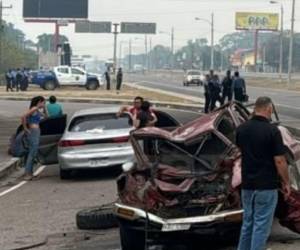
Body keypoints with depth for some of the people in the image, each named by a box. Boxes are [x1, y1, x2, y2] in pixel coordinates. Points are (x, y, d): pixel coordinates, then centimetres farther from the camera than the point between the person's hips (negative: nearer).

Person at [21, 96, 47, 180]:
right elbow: (24, 117, -24)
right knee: (32, 153, -9)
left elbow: (45, 116, 31)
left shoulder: (37, 110, 16)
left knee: (33, 153, 15)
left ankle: (30, 173, 21)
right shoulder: (34, 108, -12)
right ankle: (27, 174, -9)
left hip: (36, 132, 10)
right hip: (33, 132, -10)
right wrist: (25, 128, -17)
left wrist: (44, 108, 16)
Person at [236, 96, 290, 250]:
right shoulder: (272, 130, -16)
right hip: (266, 186, -6)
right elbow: (279, 161, -15)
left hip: (247, 184, 6)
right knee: (261, 225, 0)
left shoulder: (241, 129, 2)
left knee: (247, 223, 17)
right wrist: (286, 183, -4)